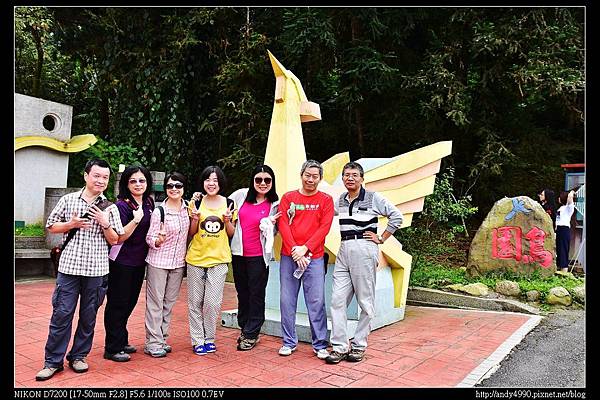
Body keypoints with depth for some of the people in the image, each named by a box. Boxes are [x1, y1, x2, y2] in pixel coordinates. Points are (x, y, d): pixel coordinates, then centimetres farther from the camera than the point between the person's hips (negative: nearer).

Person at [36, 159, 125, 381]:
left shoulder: (110, 208, 4)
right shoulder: (68, 200, 5)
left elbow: (114, 240, 5)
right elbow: (51, 226, 10)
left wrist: (105, 223, -12)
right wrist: (71, 224, -8)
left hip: (97, 269, 1)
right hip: (69, 266, -1)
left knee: (89, 316, 9)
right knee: (61, 313, 1)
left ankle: (78, 356, 25)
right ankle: (53, 361, 13)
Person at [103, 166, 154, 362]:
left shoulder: (149, 203, 6)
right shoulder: (122, 205, -15)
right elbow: (118, 238, -19)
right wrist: (136, 219, -29)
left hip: (139, 262, 7)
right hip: (121, 263, -7)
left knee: (130, 302, 17)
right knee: (117, 304, 3)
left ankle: (122, 341, 33)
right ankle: (112, 349, 15)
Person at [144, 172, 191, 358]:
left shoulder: (187, 207, 2)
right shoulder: (159, 211, -13)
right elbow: (150, 238, -9)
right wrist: (159, 239, -29)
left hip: (178, 263, 5)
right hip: (158, 262, -5)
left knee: (169, 302, 13)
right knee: (155, 302, 3)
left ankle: (162, 339, 25)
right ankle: (153, 342, 13)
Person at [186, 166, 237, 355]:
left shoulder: (228, 204, 3)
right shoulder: (196, 202, 2)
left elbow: (231, 234, 9)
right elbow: (191, 233, 7)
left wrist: (227, 221, -10)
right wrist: (195, 218, -12)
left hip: (218, 259, -1)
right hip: (196, 257, 1)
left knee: (212, 302, -2)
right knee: (195, 301, 6)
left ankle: (209, 338, 17)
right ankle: (197, 340, 19)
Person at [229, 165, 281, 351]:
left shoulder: (275, 205, -4)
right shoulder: (241, 195, 1)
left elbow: (272, 233, -1)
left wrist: (269, 223, -17)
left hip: (259, 255, -3)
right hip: (238, 252, 3)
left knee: (256, 295, 4)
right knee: (242, 293, 16)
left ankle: (251, 334, 19)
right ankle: (244, 328, 33)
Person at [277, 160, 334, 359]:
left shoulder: (326, 200, 5)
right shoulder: (288, 197, 7)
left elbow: (324, 227, -4)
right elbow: (283, 225, -1)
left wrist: (305, 248, -13)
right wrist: (295, 250, -12)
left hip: (314, 257, -1)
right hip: (288, 256, 2)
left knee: (316, 301, 1)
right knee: (287, 300, 6)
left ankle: (320, 345, 13)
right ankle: (289, 342, 19)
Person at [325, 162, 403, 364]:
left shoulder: (373, 198, -1)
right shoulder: (341, 200, 15)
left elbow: (396, 216, -3)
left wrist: (382, 239, -4)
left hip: (364, 250, -5)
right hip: (344, 251, 5)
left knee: (365, 301, 3)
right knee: (338, 300, -1)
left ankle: (359, 346, 16)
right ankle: (339, 347, 7)